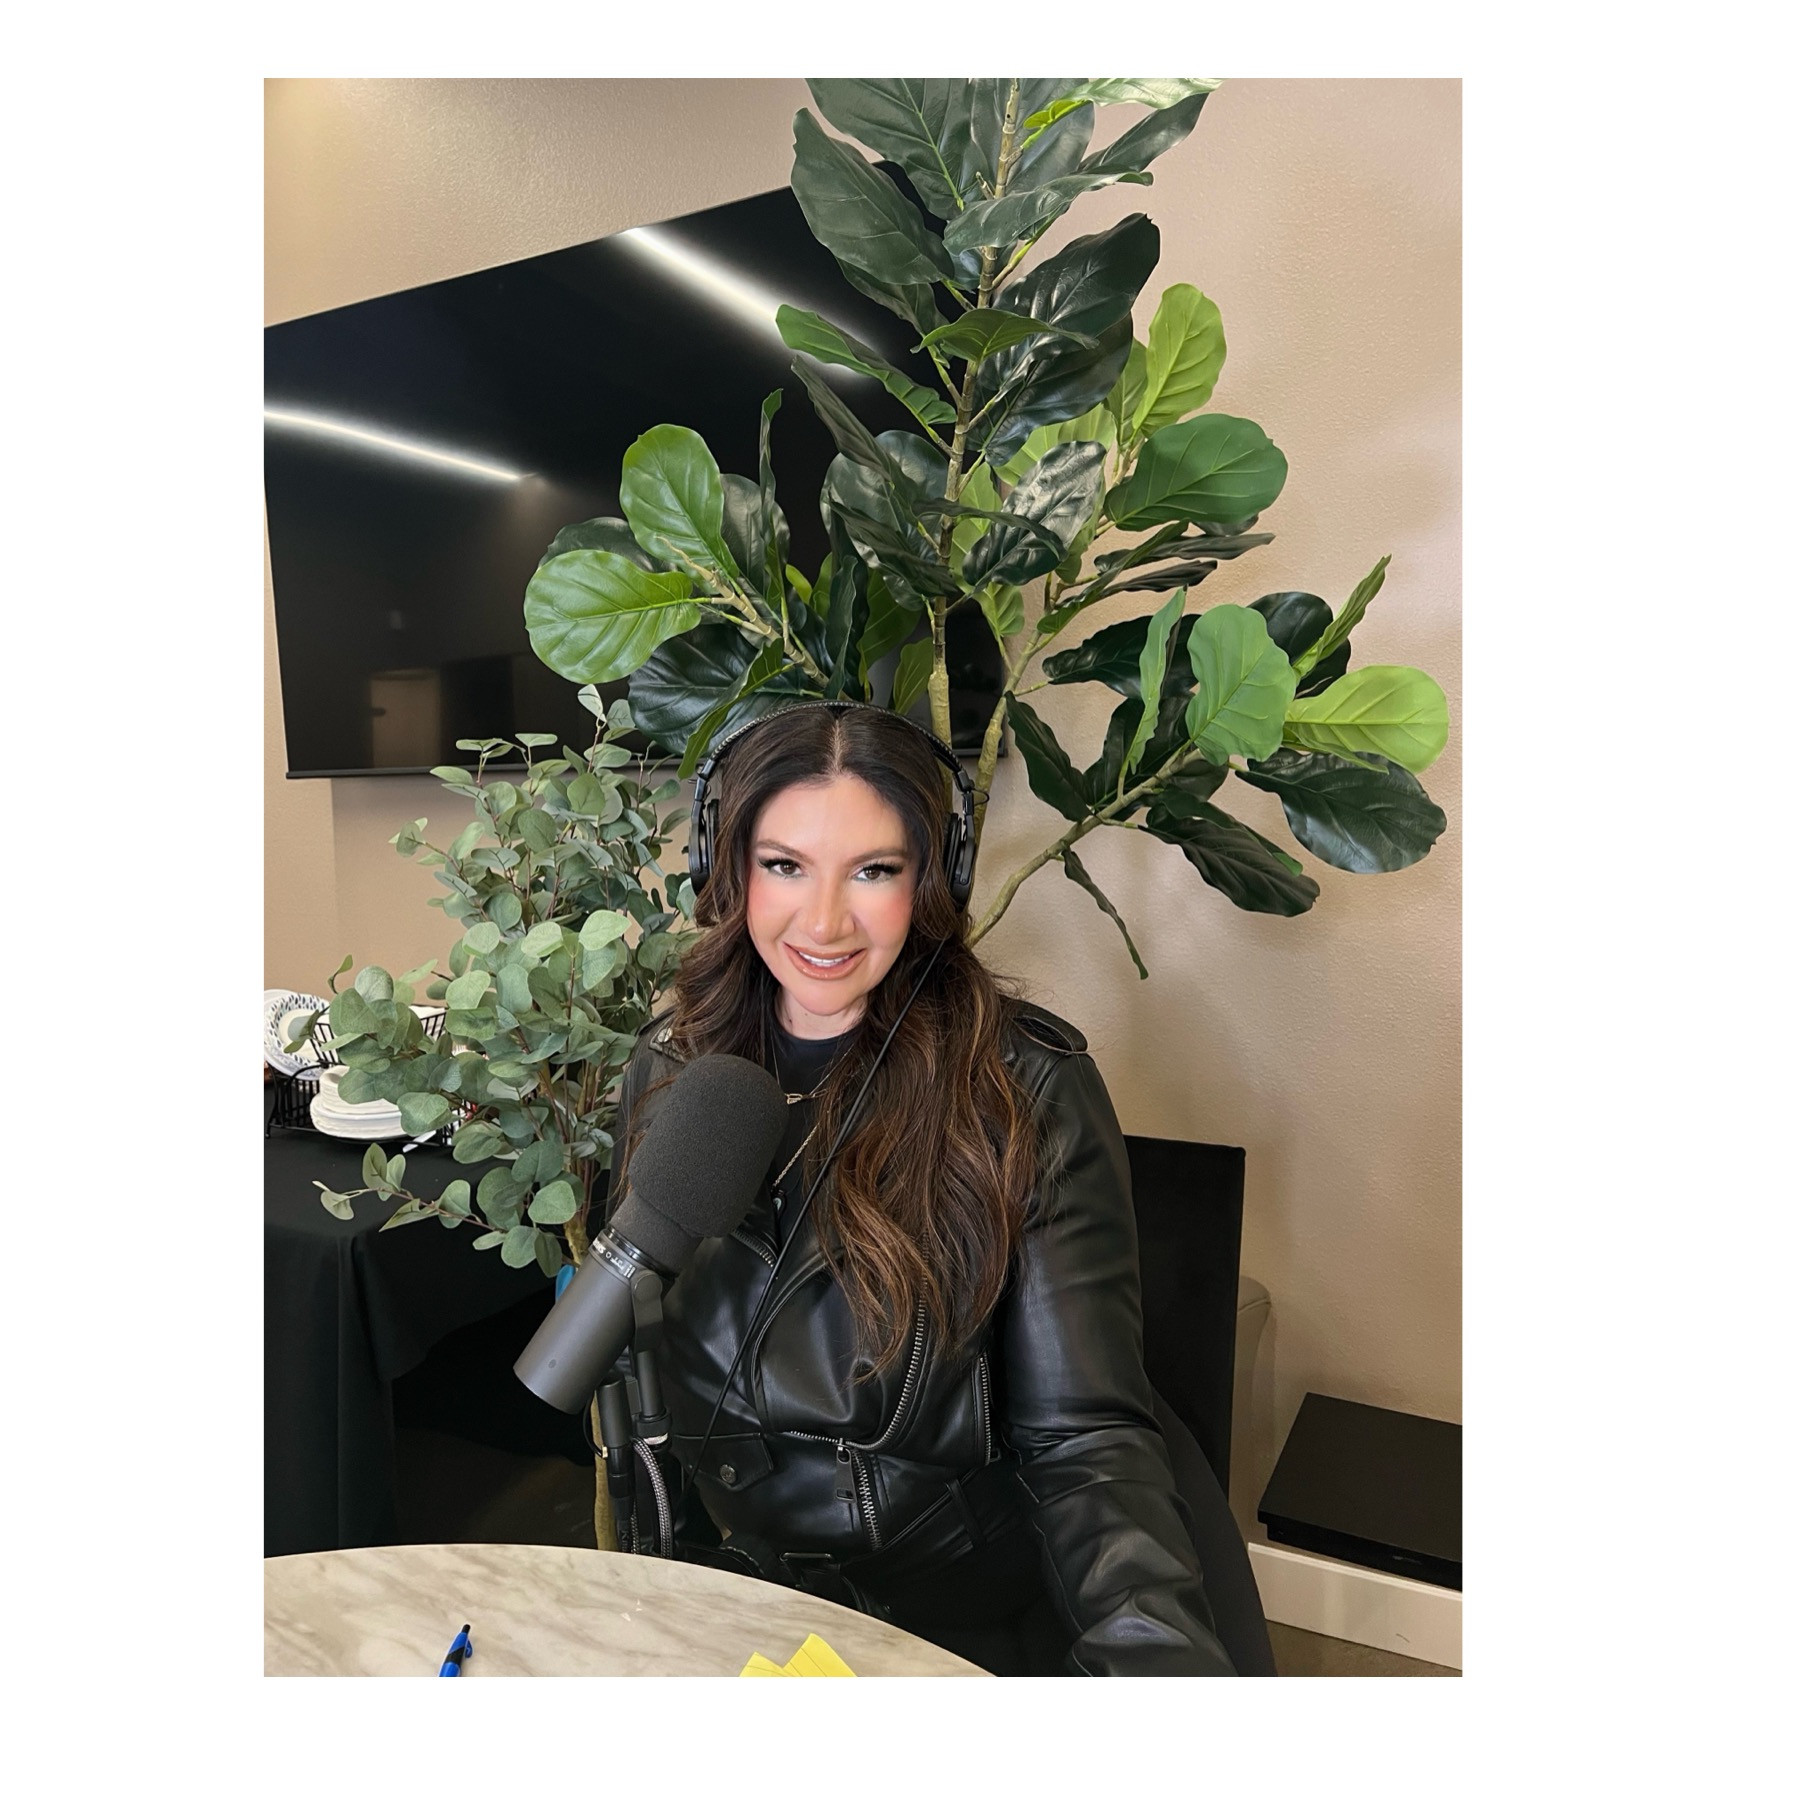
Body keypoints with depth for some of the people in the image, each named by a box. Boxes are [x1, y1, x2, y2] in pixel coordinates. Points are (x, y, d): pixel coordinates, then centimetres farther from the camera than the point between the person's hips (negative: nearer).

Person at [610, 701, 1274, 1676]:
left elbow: (1084, 1432, -17)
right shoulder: (672, 1069, -2)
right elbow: (629, 1359, 11)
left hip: (970, 1606, -3)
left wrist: (1157, 1645, -31)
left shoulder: (1028, 1091, -14)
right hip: (729, 1588, 4)